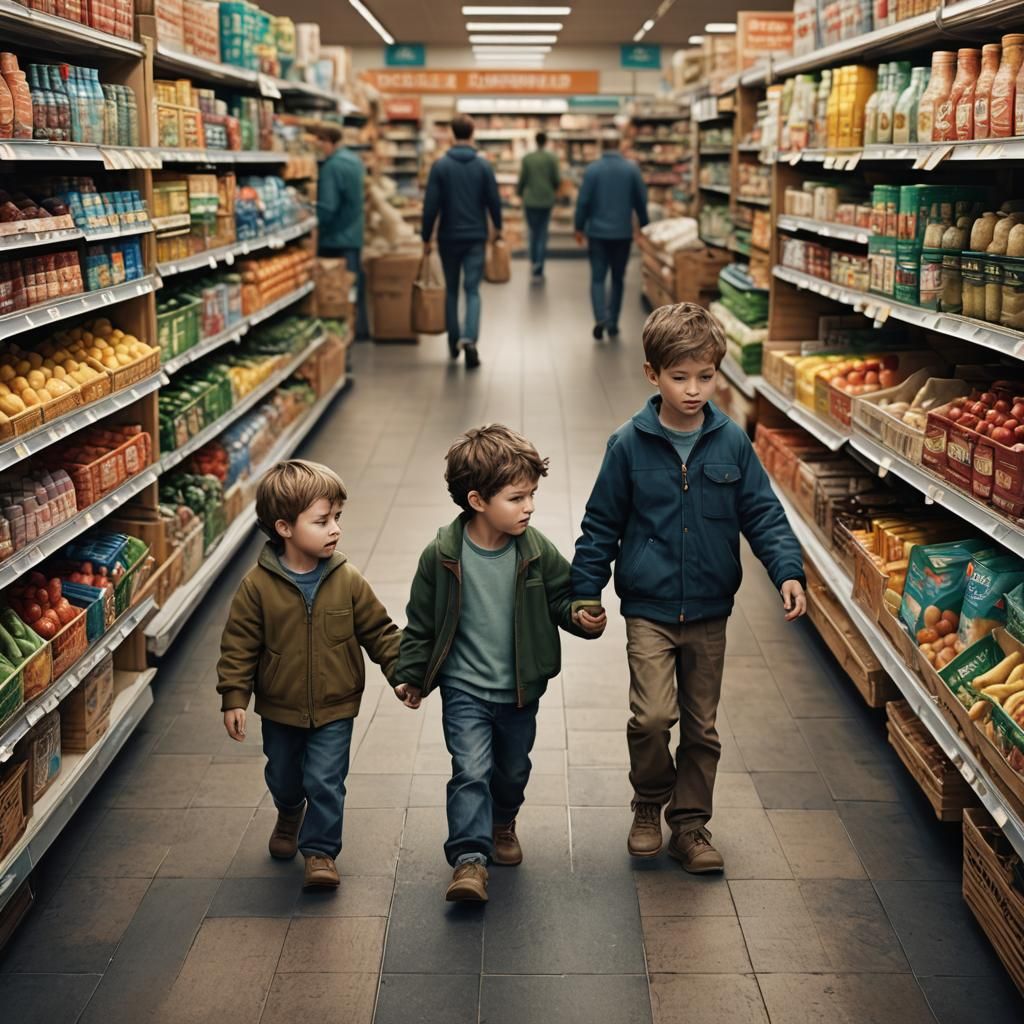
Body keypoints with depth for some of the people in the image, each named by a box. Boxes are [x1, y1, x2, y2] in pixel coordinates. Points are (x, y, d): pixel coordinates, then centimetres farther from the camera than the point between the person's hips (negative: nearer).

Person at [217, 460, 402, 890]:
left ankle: (320, 850, 16)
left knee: (325, 781, -3)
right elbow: (239, 645, -10)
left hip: (334, 709, -1)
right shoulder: (258, 585, -16)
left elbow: (378, 631, -2)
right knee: (282, 778, 21)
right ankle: (290, 814, 53)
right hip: (280, 709, 1)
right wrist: (234, 697, -12)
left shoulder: (347, 580, -12)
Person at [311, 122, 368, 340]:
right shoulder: (355, 160, 10)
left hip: (335, 240, -9)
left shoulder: (332, 166, -19)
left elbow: (327, 207, -23)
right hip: (355, 235, 9)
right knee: (355, 282, 15)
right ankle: (360, 328, 21)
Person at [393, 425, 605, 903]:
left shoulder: (537, 551, -12)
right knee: (471, 770, -12)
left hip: (520, 689, 3)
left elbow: (561, 597, 2)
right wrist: (411, 676, 1)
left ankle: (502, 823, 47)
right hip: (464, 688, -3)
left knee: (513, 769, 20)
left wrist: (581, 617, -19)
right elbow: (421, 622, -5)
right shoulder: (442, 555, -16)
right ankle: (470, 859, -7)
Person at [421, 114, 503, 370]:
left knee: (451, 290, 14)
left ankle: (453, 343, 20)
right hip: (476, 237, 0)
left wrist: (426, 238, 1)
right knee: (472, 290, -1)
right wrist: (497, 227, 19)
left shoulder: (441, 165, -6)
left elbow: (430, 205, -7)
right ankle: (469, 339, -22)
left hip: (449, 237, 0)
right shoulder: (483, 165, -3)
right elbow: (494, 201, 1)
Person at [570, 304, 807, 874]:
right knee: (653, 715, -15)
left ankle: (690, 824, 29)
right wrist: (586, 590, 1)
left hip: (710, 612, 2)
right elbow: (602, 524, 2)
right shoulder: (630, 446, -6)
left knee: (702, 726, 11)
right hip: (649, 608, -2)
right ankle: (649, 806, 12)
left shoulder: (731, 442, -2)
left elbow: (763, 513, 1)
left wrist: (788, 571, -12)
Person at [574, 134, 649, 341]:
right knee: (618, 279, 13)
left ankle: (601, 319, -17)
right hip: (623, 233, 1)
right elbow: (641, 200, 2)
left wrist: (579, 227, 5)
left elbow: (583, 201, -7)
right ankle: (613, 323, 12)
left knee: (597, 278, 2)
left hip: (597, 232, -1)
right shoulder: (631, 169, -2)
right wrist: (644, 226, 14)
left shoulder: (592, 169, -7)